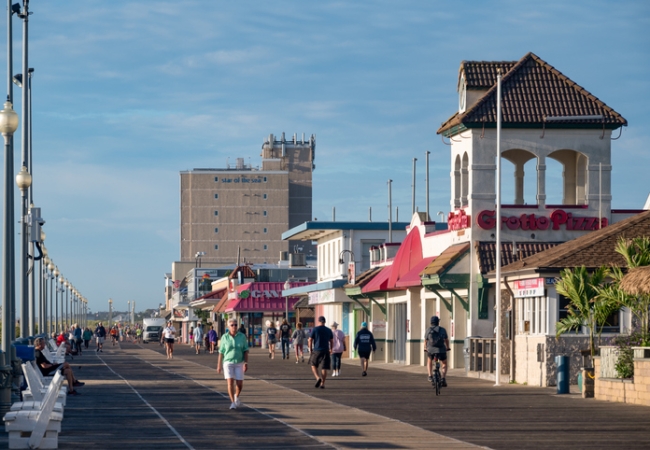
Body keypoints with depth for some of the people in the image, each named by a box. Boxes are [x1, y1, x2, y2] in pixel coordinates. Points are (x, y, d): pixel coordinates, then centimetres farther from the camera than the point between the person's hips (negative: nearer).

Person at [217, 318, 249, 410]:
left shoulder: (242, 337, -3)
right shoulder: (224, 337, -5)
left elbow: (245, 351, -2)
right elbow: (221, 352, 1)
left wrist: (246, 363, -11)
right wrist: (219, 365, 1)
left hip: (239, 363, 2)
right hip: (228, 363, -2)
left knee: (239, 384, 2)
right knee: (230, 382, -16)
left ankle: (236, 397, 34)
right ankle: (233, 403, -11)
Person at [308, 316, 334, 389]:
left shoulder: (314, 329, -4)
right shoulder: (329, 330, 5)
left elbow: (310, 340, -5)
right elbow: (331, 341, 11)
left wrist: (310, 349, 7)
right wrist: (331, 349, 27)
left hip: (316, 351, -2)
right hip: (325, 351, 2)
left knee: (314, 365, 14)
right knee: (324, 368, 3)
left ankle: (318, 378, -9)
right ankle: (322, 384, -1)